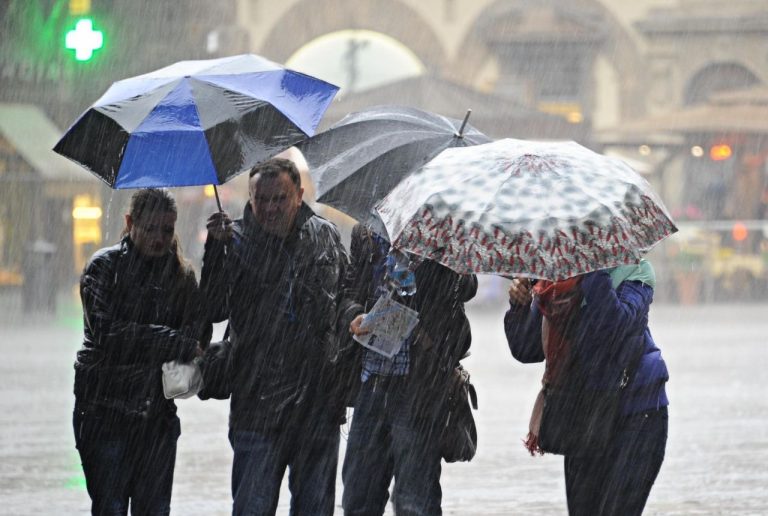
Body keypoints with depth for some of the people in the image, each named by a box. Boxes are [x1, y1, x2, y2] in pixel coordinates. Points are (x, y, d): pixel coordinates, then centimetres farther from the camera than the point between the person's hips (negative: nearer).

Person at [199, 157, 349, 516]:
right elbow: (214, 309, -13)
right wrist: (217, 249, -24)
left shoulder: (325, 237, 5)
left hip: (319, 397, 3)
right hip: (259, 401, -3)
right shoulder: (239, 241, -3)